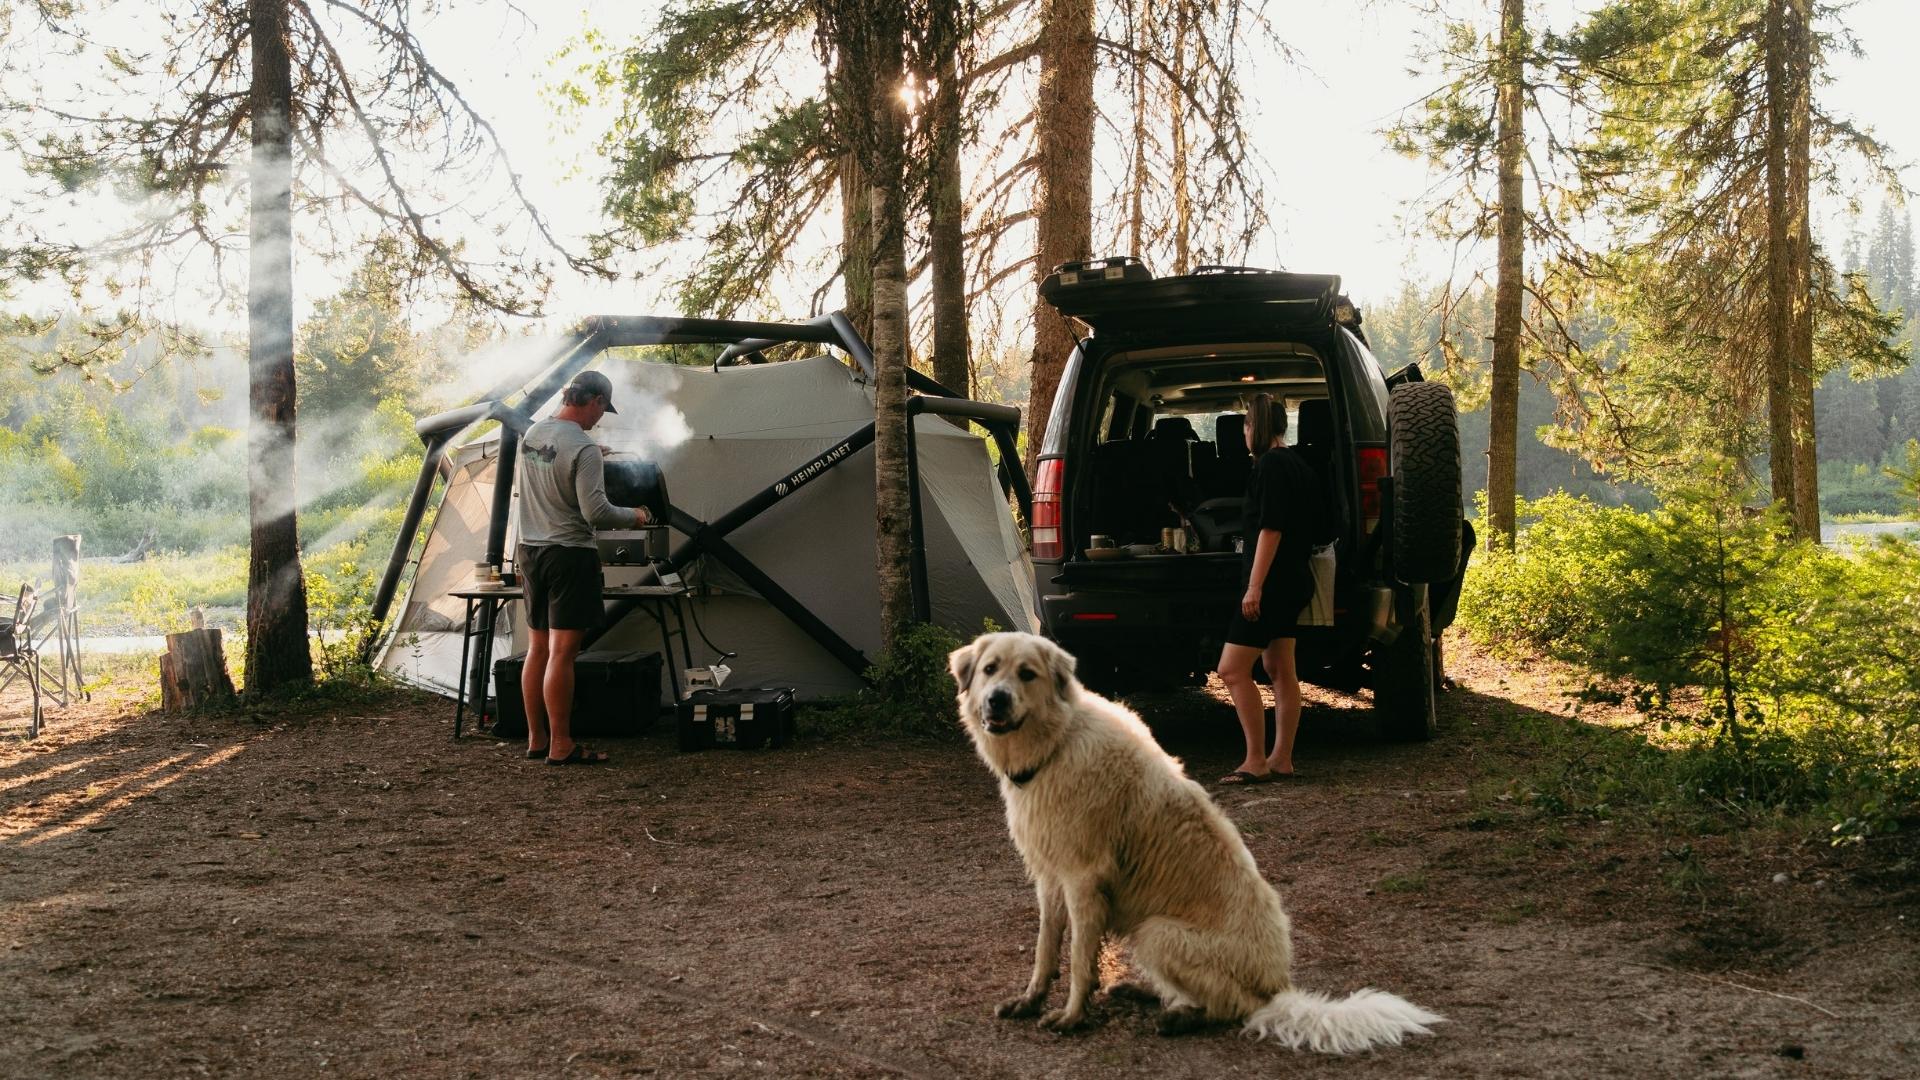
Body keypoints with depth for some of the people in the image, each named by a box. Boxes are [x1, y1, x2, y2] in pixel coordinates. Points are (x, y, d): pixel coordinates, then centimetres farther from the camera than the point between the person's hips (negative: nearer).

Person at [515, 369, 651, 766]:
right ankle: (560, 746, -4)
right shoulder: (583, 448, -17)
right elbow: (596, 512, -20)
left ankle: (536, 739, 17)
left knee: (537, 648, 12)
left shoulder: (531, 434, 8)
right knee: (562, 652, -6)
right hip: (569, 554, -8)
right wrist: (633, 516, -4)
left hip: (531, 551, 8)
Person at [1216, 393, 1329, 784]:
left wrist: (1255, 586, -22)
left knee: (1232, 669, -9)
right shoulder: (1297, 464, 15)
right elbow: (1314, 527, 21)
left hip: (1273, 583, -10)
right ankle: (1281, 759, 13)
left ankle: (1256, 761, -10)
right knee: (1281, 670, 11)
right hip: (1293, 580, 11)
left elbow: (1271, 530, -21)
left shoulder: (1271, 465, -15)